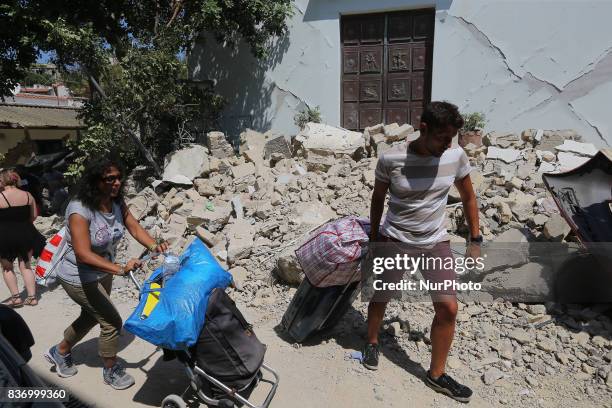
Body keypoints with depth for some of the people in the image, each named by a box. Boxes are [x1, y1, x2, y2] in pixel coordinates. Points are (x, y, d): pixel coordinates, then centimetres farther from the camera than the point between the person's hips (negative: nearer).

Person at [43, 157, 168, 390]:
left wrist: (154, 246, -31)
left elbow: (135, 228, -12)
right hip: (79, 279, -8)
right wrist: (120, 269, -47)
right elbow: (83, 254, -37)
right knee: (112, 321, -2)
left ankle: (59, 353, 54)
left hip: (103, 273, 8)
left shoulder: (117, 203, -9)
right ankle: (111, 371, 24)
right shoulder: (80, 210, -31)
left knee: (91, 316, 27)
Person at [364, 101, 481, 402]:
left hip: (436, 243, 2)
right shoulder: (390, 159, -17)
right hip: (394, 240, -2)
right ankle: (372, 343, 44)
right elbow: (377, 199, -2)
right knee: (380, 298, 13)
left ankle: (436, 374, 21)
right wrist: (374, 238, 6)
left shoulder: (456, 157, -9)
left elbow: (468, 198, 6)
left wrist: (475, 240, 6)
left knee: (448, 307, -1)